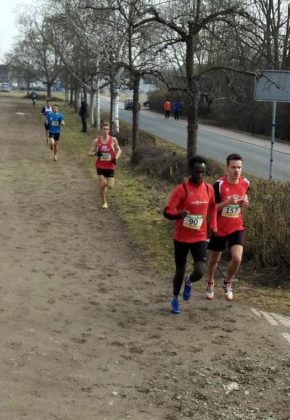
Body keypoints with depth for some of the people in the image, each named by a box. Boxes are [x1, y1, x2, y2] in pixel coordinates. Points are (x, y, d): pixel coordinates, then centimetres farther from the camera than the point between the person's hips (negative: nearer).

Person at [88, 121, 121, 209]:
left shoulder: (113, 140, -3)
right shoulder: (96, 141, -3)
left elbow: (119, 150, 9)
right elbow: (90, 153, 0)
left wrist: (116, 158, -10)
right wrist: (96, 153, -22)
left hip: (110, 166, 0)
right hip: (100, 166, 0)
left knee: (110, 187, -5)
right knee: (102, 185, -10)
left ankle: (106, 183, 34)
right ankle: (104, 202, 12)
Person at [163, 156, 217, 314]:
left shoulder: (209, 189, 0)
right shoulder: (181, 189, -15)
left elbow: (212, 208, 19)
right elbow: (167, 212, -19)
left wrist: (213, 226, 11)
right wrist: (179, 214, -39)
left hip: (200, 237, 3)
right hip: (181, 238, -3)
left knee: (200, 271, -13)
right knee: (180, 271, 9)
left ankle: (189, 282, 24)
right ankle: (175, 299, 35)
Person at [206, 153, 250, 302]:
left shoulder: (245, 183, -6)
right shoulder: (219, 184, -18)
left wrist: (245, 203, -8)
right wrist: (227, 202, -29)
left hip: (237, 227, 2)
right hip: (219, 228, -2)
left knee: (237, 258, -14)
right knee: (214, 258, 15)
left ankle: (227, 283, 15)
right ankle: (210, 284, 42)